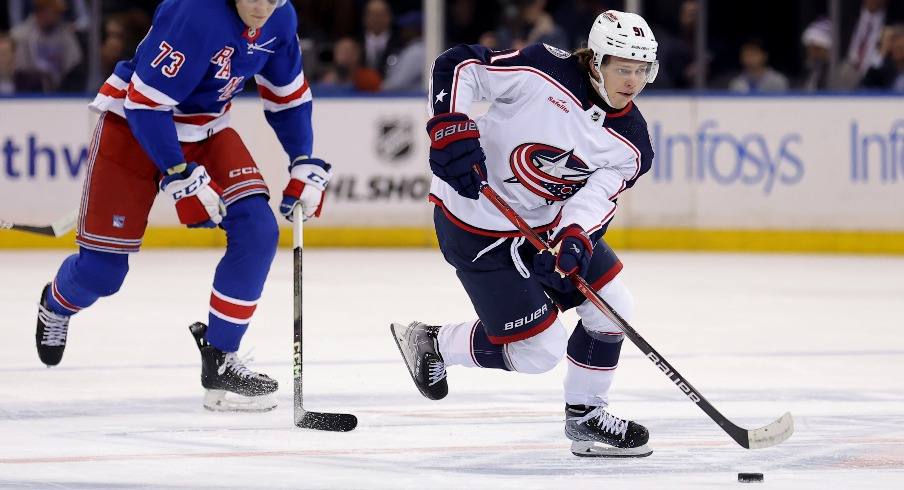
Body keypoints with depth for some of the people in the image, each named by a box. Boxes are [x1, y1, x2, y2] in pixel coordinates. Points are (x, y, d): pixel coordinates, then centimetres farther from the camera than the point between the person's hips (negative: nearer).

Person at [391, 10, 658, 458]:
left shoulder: (632, 143, -5)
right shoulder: (543, 73, -22)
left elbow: (598, 197, -15)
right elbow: (457, 65, -17)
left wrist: (575, 240, -36)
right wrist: (451, 129, -30)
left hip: (548, 220, 7)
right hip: (479, 223, -7)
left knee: (613, 307, 2)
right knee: (539, 350, -6)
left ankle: (585, 414, 21)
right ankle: (431, 344, 16)